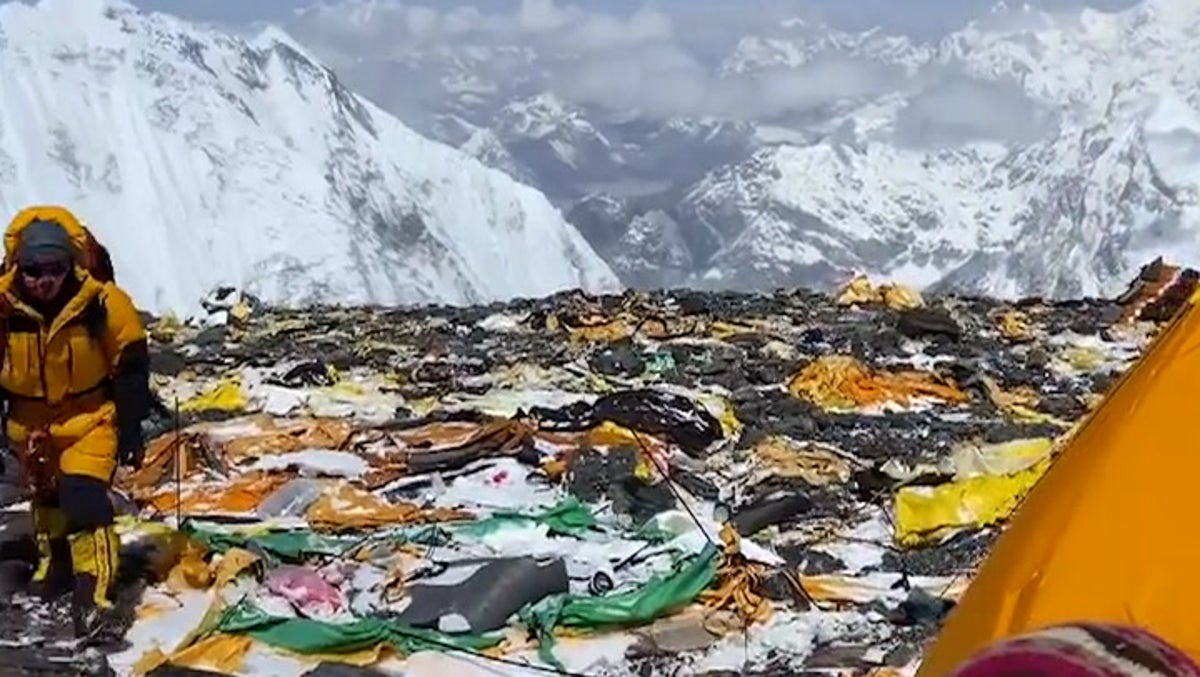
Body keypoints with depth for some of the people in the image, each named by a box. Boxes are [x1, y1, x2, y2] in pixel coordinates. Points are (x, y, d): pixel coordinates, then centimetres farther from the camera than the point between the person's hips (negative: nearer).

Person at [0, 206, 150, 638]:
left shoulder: (102, 304, -23)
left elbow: (129, 369, -11)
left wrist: (130, 429, -8)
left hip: (90, 416, -3)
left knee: (84, 496, -19)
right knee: (45, 496, 22)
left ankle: (91, 590, -14)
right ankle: (55, 563, 46)